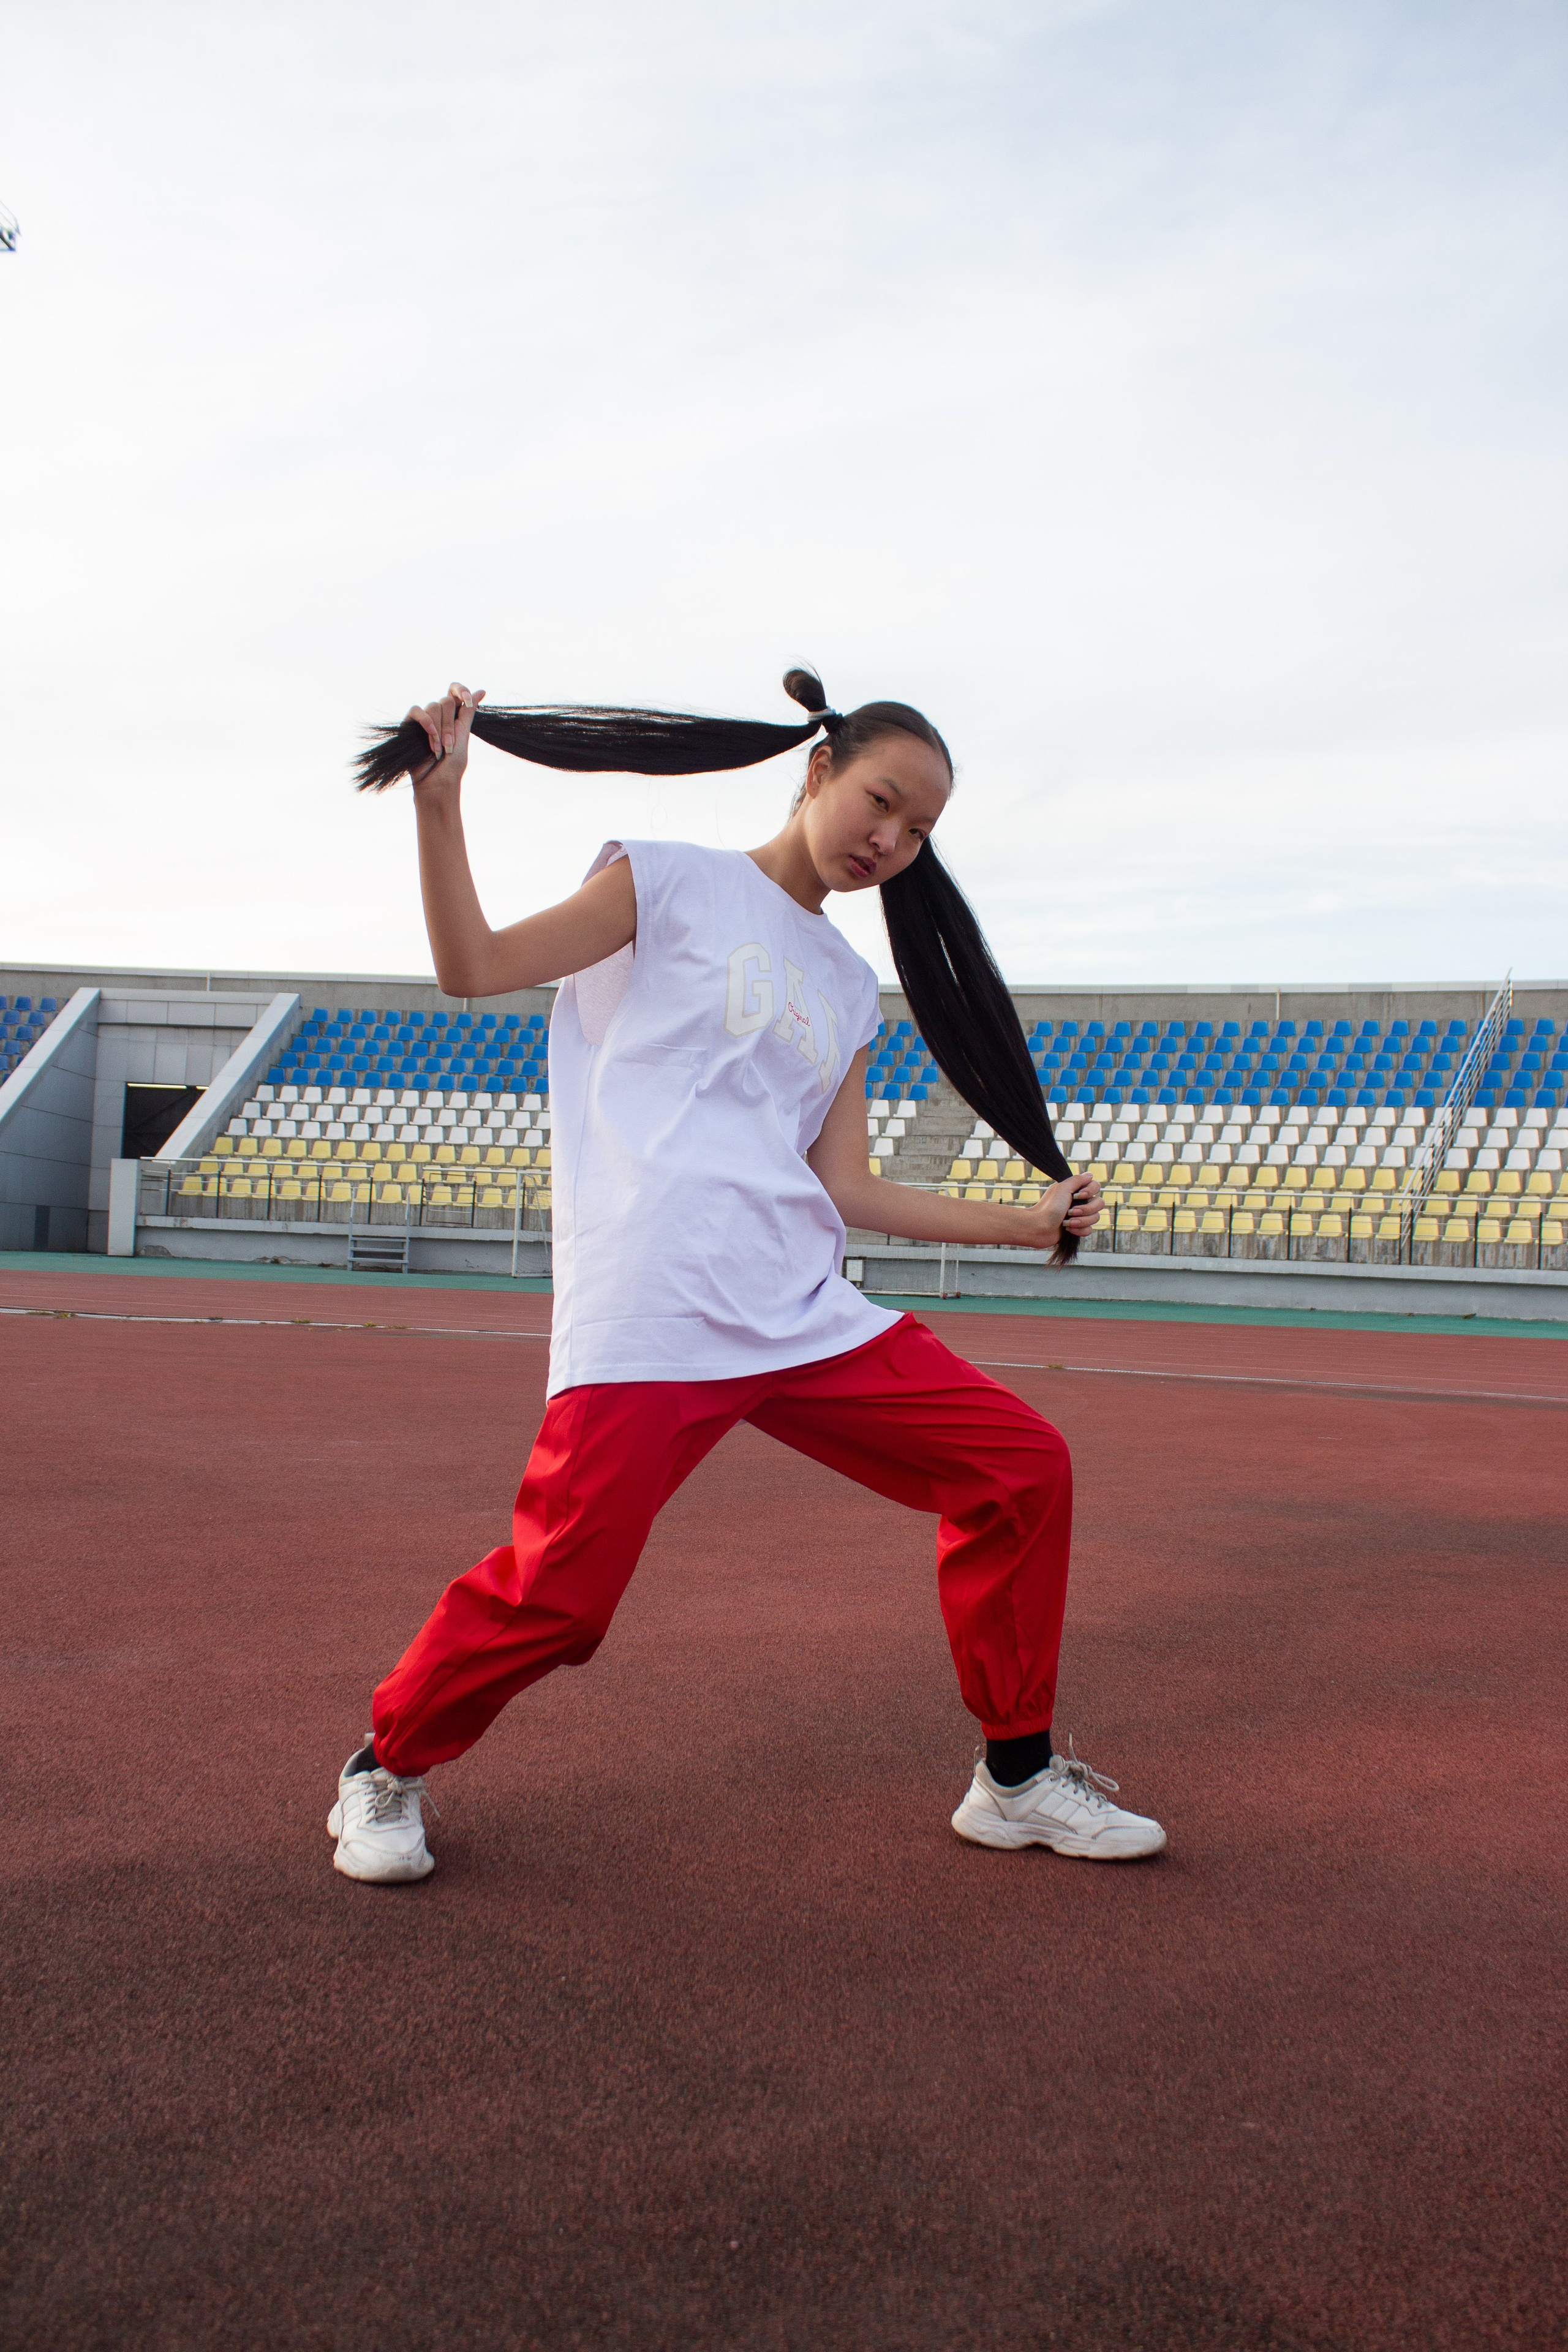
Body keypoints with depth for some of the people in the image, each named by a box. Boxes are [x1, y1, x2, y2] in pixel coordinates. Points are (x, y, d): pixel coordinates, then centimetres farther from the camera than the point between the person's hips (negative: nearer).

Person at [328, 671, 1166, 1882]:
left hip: (805, 1315, 6)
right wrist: (440, 802, -12)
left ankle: (1016, 1776, 16)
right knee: (557, 1591, -15)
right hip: (645, 1319, -6)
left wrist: (1026, 1221, 19)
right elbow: (474, 965, 0)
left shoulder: (850, 990, 21)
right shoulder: (671, 883, 5)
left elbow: (842, 1186, 16)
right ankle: (387, 1768, 16)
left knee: (1025, 1466, 0)